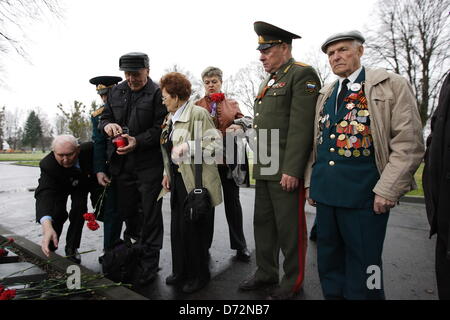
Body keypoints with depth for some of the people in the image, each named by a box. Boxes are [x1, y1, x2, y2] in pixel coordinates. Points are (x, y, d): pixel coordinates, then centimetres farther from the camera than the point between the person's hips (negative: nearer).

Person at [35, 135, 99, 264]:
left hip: (84, 183, 1)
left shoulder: (89, 149, -38)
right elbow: (45, 194, -53)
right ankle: (50, 245, 15)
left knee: (79, 209, -18)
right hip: (60, 187, -1)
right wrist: (47, 226, -68)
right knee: (58, 213, -15)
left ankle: (72, 248, 1)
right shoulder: (48, 165, -41)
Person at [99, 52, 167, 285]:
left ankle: (148, 264, 17)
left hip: (149, 164, -6)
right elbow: (103, 118, 14)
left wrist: (137, 141, -25)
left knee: (150, 215, 3)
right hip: (121, 163, 6)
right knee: (125, 210, 16)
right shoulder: (116, 92, 12)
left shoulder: (158, 94, -7)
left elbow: (160, 129, -12)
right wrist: (108, 125, -9)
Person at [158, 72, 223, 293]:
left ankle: (199, 275, 21)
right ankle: (181, 271, 30)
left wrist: (188, 147, -26)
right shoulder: (171, 119, 15)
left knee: (192, 227, 0)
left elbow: (216, 143, -18)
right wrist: (167, 173, 16)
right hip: (178, 181, 8)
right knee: (177, 227, 12)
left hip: (195, 182, -8)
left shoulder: (198, 113, -11)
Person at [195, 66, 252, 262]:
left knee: (232, 201, 8)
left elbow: (243, 121, 1)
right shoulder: (197, 105, 9)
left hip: (229, 159, 1)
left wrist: (240, 127, -23)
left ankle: (240, 246, 20)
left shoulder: (232, 104, 13)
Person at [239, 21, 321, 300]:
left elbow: (301, 127, -17)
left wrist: (291, 170, -21)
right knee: (263, 223, 16)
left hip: (286, 171, -8)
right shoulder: (269, 81, 20)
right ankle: (266, 273, 33)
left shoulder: (302, 75, -6)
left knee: (290, 229, 4)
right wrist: (259, 164, 17)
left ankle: (293, 282, 23)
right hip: (264, 170, 9)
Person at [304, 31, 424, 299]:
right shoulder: (325, 95, 15)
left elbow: (409, 143, -8)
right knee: (329, 266, 16)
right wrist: (311, 183, 12)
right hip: (325, 193, 6)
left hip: (364, 194, -5)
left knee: (362, 269, 6)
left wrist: (388, 189, -15)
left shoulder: (392, 85, -1)